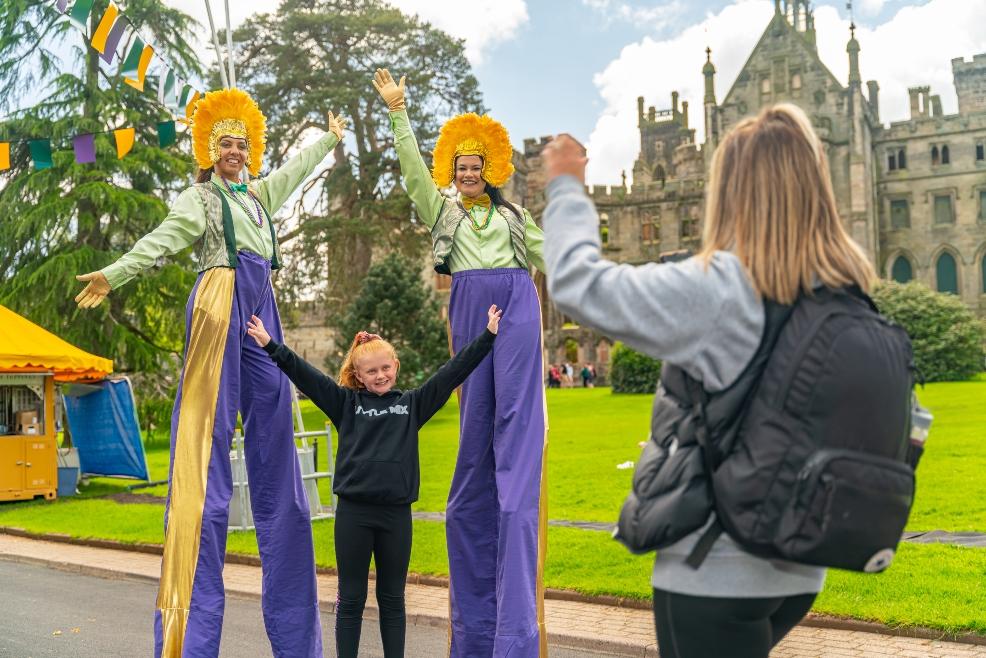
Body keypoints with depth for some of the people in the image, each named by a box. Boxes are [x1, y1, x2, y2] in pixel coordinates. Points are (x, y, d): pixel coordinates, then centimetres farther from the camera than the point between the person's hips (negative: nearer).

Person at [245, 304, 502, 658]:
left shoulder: (412, 404, 7)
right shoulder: (346, 403, 5)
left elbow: (454, 371, 4)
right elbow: (305, 375, -1)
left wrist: (488, 336, 1)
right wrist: (271, 346, -9)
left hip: (397, 514, 1)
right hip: (353, 512, -1)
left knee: (392, 599, 12)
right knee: (351, 598, 8)